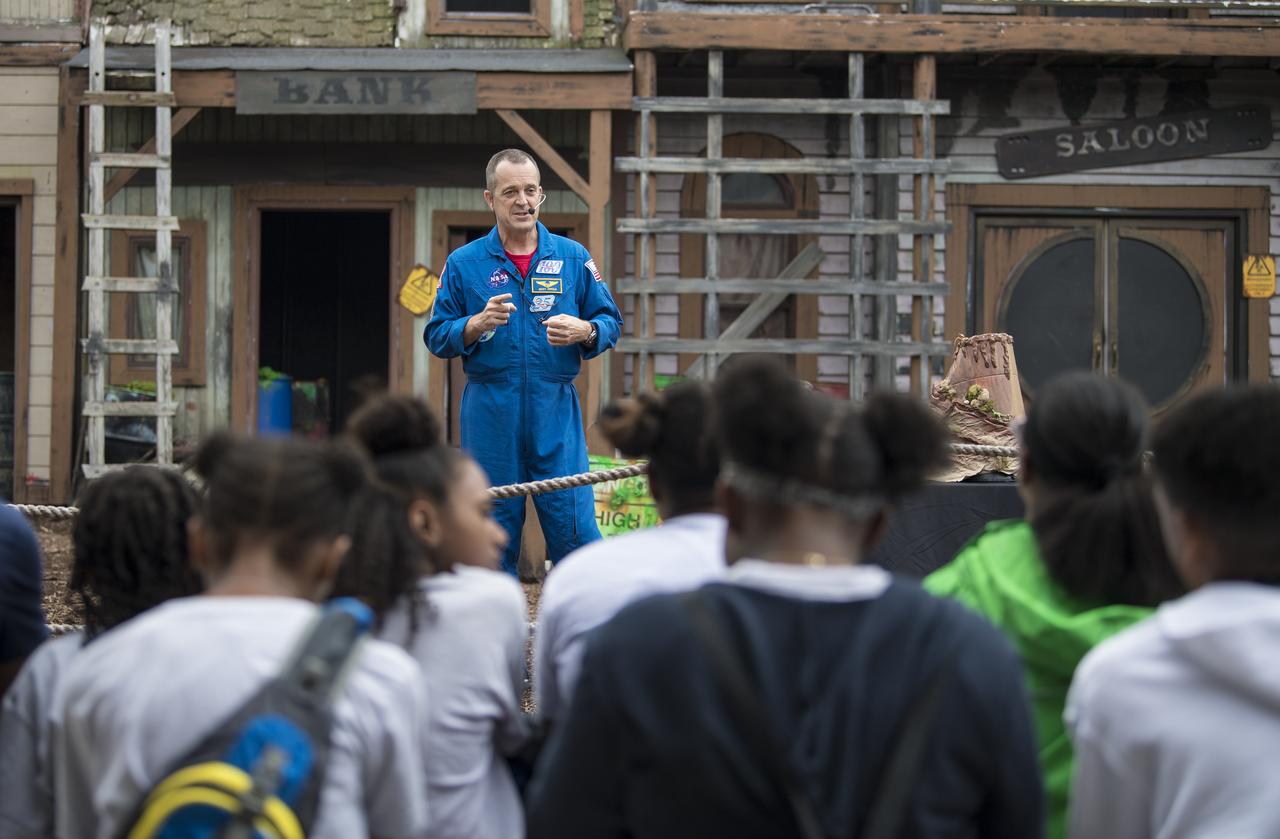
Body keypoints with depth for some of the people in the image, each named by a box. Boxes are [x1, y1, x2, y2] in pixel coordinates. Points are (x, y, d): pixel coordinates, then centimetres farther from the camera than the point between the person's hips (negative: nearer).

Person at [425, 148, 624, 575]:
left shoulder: (572, 257, 8)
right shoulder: (463, 264, 6)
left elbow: (611, 323, 10)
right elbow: (437, 337, 5)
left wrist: (583, 331, -11)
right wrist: (479, 323, -13)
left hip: (556, 411, 0)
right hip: (490, 411, 0)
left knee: (573, 527, -7)